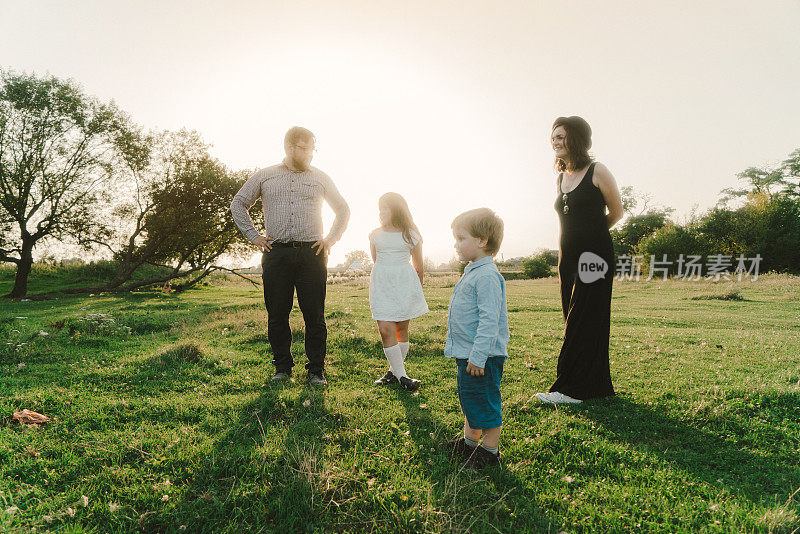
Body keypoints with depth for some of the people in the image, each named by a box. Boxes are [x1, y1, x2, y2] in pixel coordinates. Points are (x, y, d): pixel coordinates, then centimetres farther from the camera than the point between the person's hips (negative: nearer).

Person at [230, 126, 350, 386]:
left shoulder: (320, 178, 14)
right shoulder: (265, 177, 12)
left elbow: (343, 210, 22)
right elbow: (238, 204, 20)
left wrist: (331, 239, 9)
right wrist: (253, 236, 9)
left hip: (312, 253, 0)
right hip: (276, 254, 0)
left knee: (315, 315, -1)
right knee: (277, 314, 3)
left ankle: (316, 370, 9)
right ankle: (282, 367, 17)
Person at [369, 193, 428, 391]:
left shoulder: (411, 235, 2)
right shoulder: (375, 235, 9)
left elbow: (419, 267, 10)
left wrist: (416, 290, 17)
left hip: (405, 282, -1)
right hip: (381, 283, 2)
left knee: (402, 328, 3)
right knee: (385, 329, -10)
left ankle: (395, 370, 17)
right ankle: (401, 376, -5)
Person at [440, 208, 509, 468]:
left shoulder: (487, 276, -20)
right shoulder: (472, 272, 13)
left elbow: (489, 320, -25)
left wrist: (478, 356, -25)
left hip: (483, 358, -10)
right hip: (466, 354, 10)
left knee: (485, 403, 2)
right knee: (469, 398, 21)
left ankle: (490, 451, 17)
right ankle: (469, 442, 36)